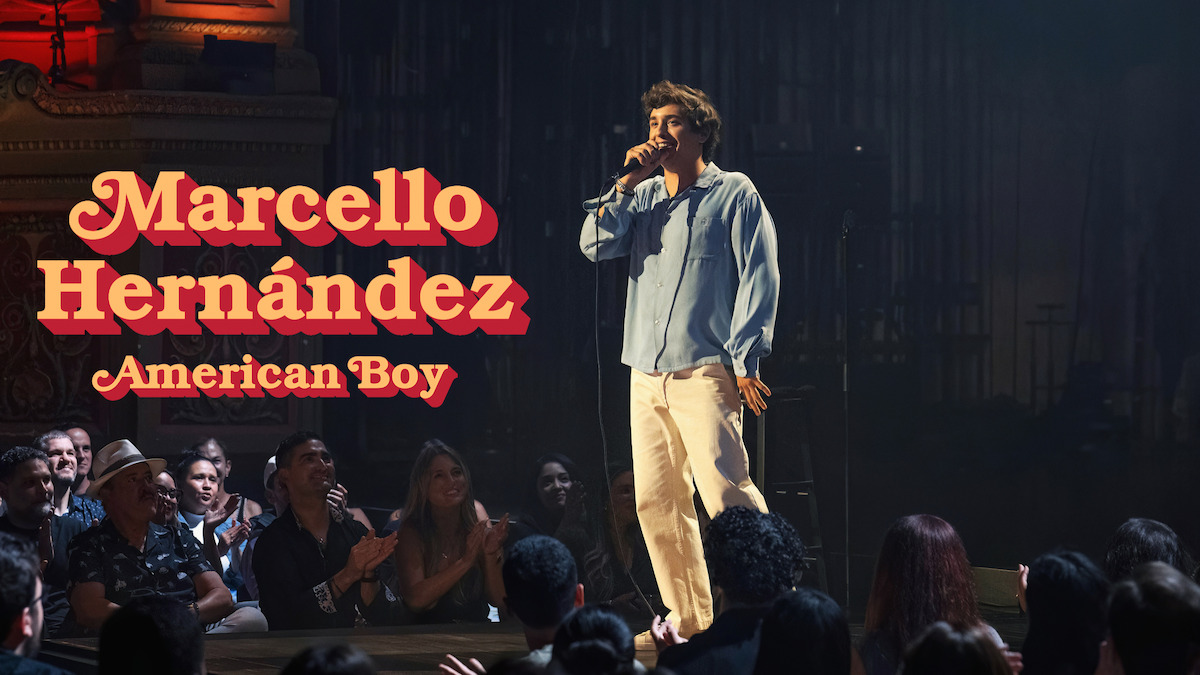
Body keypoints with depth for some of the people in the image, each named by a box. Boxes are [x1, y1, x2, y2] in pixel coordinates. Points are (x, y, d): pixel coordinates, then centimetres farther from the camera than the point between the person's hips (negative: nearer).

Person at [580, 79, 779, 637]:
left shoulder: (734, 194, 2)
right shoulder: (644, 196, 18)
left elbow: (759, 277, -3)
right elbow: (595, 245, 8)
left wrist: (745, 361, -10)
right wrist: (629, 181, 0)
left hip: (704, 371, -6)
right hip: (646, 375, 6)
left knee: (726, 492, -17)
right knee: (656, 501, 4)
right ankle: (690, 620, 11)